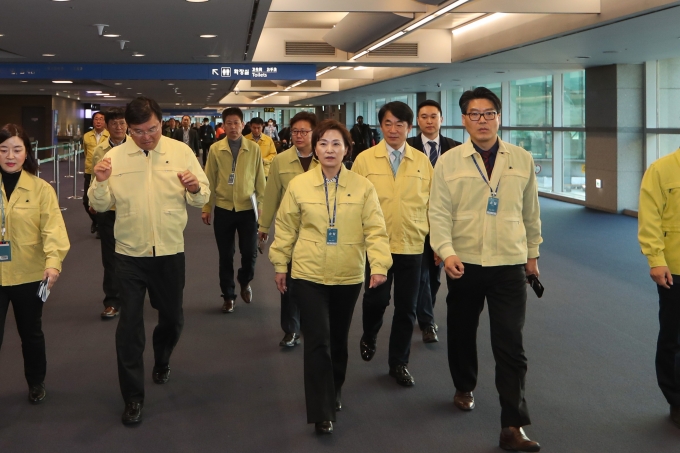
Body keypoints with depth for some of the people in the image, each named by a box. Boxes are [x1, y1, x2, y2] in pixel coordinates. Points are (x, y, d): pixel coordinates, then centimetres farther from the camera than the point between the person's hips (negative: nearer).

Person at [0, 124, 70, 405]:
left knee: (31, 333, 17)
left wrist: (53, 261, -33)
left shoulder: (41, 189, -7)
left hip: (28, 275, 0)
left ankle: (36, 383, 38)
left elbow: (53, 228, -17)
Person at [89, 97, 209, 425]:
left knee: (172, 317, 16)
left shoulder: (181, 152, -4)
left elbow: (202, 199, -3)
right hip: (130, 253, -1)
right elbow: (100, 205, -2)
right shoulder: (115, 156, -2)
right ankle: (133, 396, 11)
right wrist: (100, 182, -22)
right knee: (129, 324, 0)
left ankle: (161, 362, 47)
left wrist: (195, 188, -26)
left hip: (170, 251, 1)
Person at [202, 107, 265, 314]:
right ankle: (228, 296, 22)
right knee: (225, 256, 7)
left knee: (250, 253, -1)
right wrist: (206, 207, 1)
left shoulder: (254, 148, -2)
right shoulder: (215, 149, -2)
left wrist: (262, 205, 1)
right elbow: (210, 180, 1)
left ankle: (245, 282, 31)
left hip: (247, 209, 0)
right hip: (223, 209, 0)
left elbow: (260, 180, 2)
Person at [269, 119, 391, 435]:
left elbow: (375, 229, -8)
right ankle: (321, 412, -1)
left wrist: (379, 265, -20)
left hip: (348, 276, 2)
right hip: (308, 274, -1)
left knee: (338, 338, 16)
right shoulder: (298, 185, -3)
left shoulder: (362, 186, -4)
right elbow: (286, 229, 5)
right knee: (317, 340, -8)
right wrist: (280, 265, 8)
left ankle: (334, 393, 39)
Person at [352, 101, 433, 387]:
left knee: (406, 307, 7)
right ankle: (369, 339, 38)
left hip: (412, 246, 1)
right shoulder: (364, 160, -1)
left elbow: (431, 202, 4)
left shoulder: (423, 162, 2)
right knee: (376, 299, 6)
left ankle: (399, 363, 22)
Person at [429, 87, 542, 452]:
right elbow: (439, 214, -5)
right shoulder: (449, 162, -2)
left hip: (510, 265, 0)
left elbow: (530, 212, 10)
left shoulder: (522, 159, 2)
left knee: (510, 344, -5)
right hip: (464, 264, 1)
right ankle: (464, 388, 43)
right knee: (461, 332, 17)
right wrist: (446, 252, -19)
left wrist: (532, 253, 15)